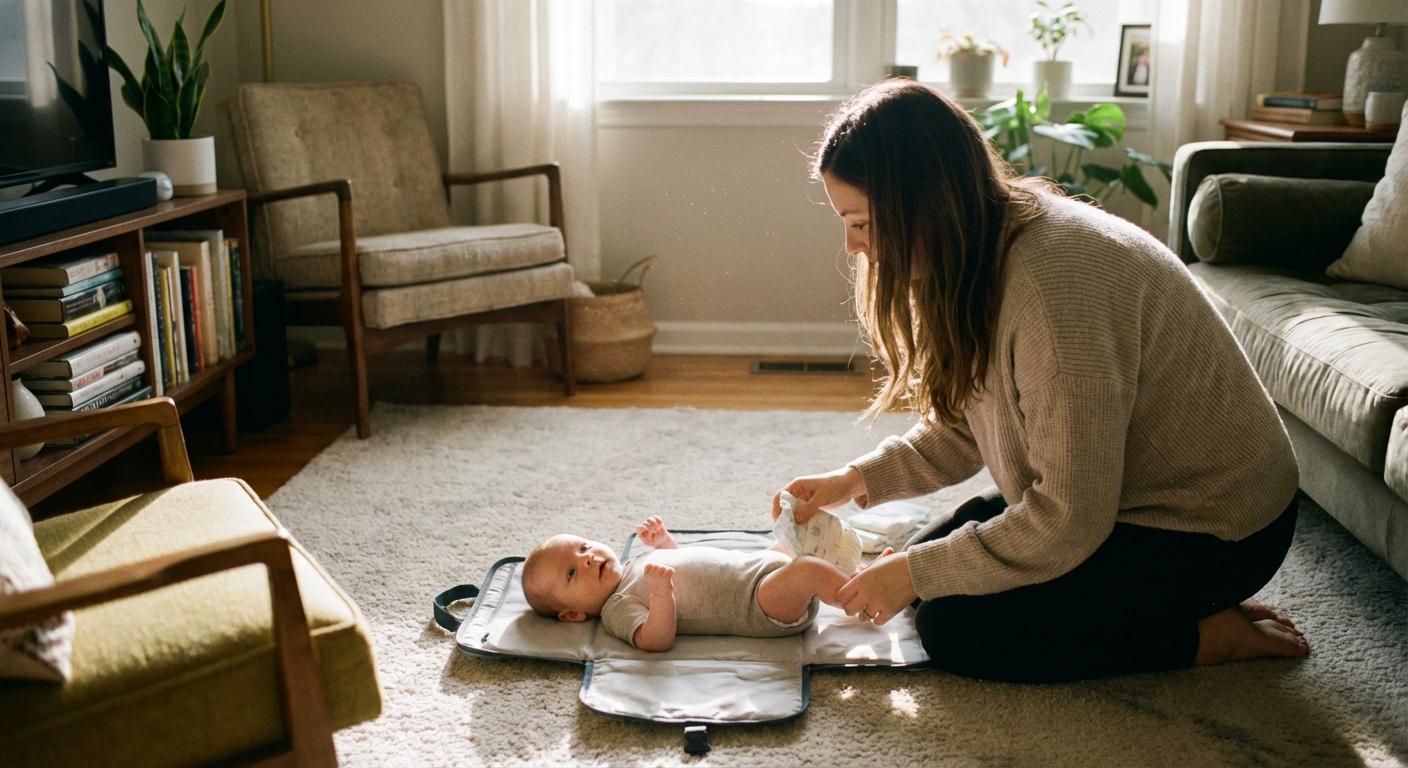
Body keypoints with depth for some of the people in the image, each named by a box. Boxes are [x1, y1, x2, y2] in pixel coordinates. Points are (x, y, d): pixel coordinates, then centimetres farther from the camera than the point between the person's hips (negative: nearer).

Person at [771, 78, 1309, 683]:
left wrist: (914, 575, -21)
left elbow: (1070, 520, -30)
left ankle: (1215, 634, -2)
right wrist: (857, 481, -4)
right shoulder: (982, 253, -3)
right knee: (929, 558, 7)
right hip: (1115, 495, 9)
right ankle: (1171, 605, 12)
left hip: (1207, 532, -9)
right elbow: (966, 427, 9)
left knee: (955, 628, -13)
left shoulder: (1055, 282, -33)